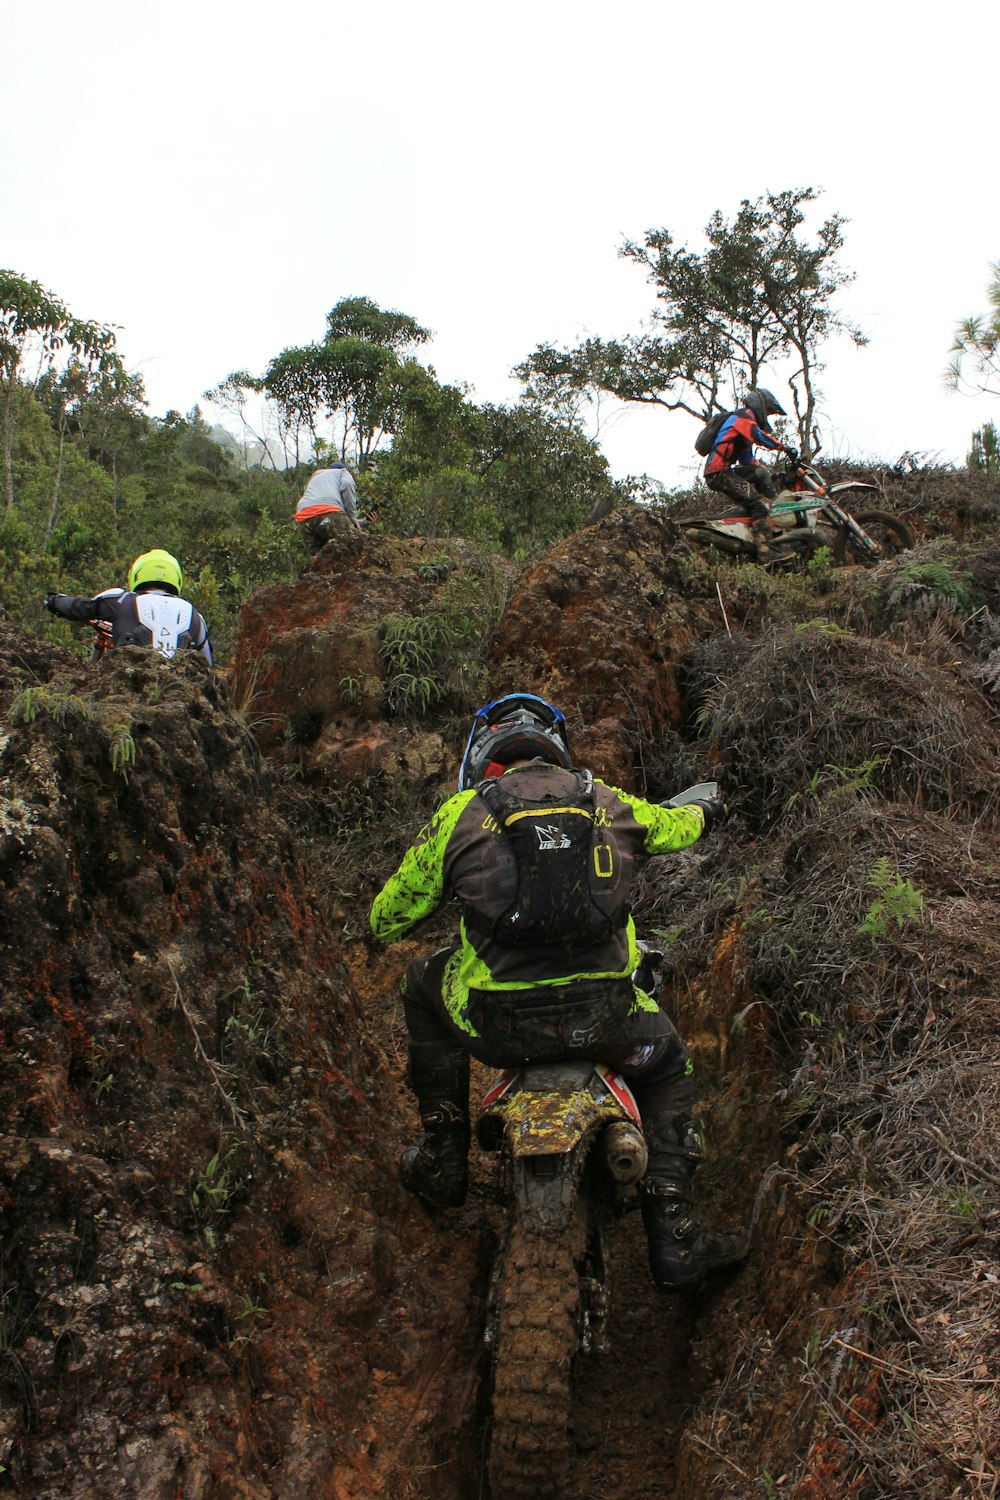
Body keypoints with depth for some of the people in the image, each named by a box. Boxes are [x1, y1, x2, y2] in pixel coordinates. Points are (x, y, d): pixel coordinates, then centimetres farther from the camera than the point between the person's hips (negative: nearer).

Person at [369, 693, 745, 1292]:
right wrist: (706, 812, 55)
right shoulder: (611, 804, 8)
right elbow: (675, 826, 30)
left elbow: (390, 915, 9)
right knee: (666, 1064, 34)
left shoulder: (461, 813, 1)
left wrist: (385, 927, 35)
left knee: (424, 984, 31)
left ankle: (444, 1162, 35)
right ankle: (674, 1240, 28)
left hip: (498, 1025, -1)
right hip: (602, 1019, 2)